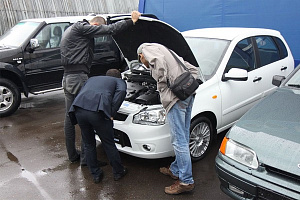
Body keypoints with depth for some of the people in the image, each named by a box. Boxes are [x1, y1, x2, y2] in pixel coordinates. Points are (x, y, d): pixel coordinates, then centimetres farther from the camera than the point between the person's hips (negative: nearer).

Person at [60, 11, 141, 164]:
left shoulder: (70, 30, 23)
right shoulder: (81, 28, -9)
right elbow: (109, 30, -15)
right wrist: (132, 21, -8)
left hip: (67, 78, 11)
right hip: (78, 78, -10)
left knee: (70, 118, 13)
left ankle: (72, 155, 24)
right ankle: (85, 157, 3)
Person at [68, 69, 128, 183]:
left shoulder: (92, 79, 38)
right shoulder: (119, 81, 24)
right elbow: (121, 91, 0)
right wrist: (112, 113, 1)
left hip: (79, 109, 4)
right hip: (97, 111, -4)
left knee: (89, 145, 20)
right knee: (109, 144, 15)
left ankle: (96, 174, 31)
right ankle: (118, 172, 31)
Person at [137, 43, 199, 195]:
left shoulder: (149, 49, 6)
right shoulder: (168, 52, 31)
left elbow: (159, 62, -17)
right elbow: (193, 70, 27)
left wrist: (162, 86, -4)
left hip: (175, 97, -10)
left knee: (179, 140, -4)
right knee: (183, 138, 16)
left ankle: (186, 181, 3)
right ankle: (176, 170, 31)